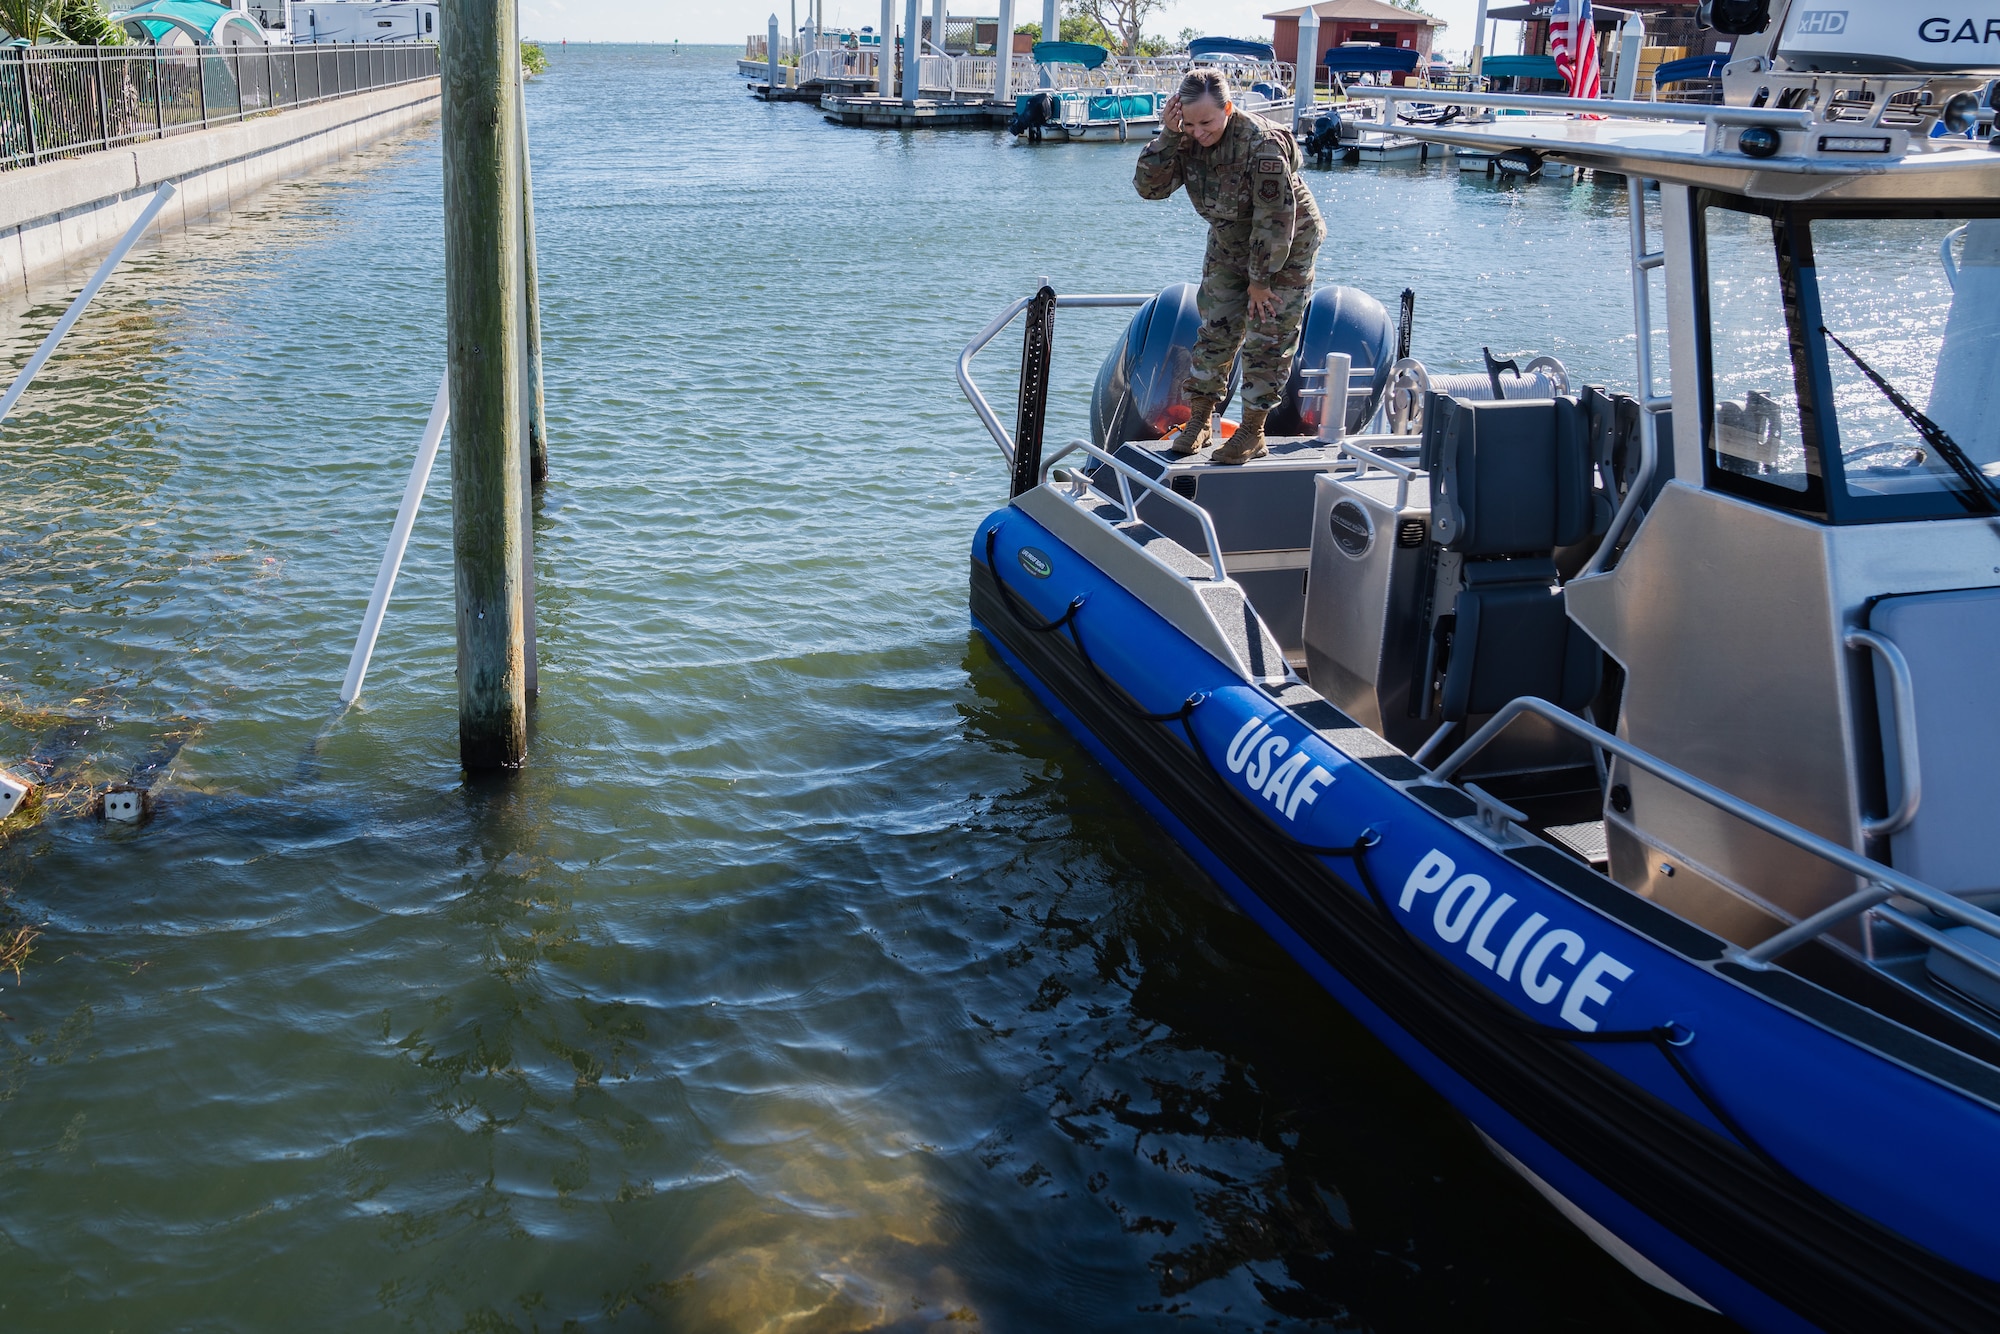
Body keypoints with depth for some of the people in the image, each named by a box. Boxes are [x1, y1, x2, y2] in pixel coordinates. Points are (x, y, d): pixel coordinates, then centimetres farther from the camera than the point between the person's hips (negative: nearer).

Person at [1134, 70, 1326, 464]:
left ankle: (1252, 433, 4)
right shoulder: (1186, 141, -14)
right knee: (1214, 331, 5)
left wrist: (1260, 279, -22)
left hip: (1285, 249, -6)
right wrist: (1167, 136, -31)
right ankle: (1200, 421, 15)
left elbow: (1274, 218, -29)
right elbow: (1150, 187, -19)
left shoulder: (1263, 144, -33)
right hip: (1228, 247, 6)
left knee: (1266, 341, -3)